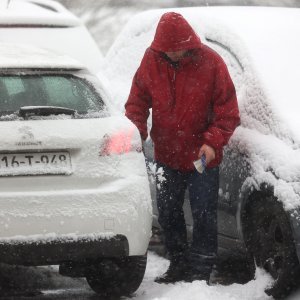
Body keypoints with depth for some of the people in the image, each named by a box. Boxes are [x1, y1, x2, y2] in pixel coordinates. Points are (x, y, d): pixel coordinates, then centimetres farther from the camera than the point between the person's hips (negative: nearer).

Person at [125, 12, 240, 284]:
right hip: (166, 156, 4)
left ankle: (201, 271, 4)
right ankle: (179, 265, 26)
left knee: (204, 215, -2)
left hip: (202, 157, -4)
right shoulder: (152, 60, -5)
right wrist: (137, 134, -12)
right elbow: (137, 102, 4)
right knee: (168, 215, 12)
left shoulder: (210, 62, -14)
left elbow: (228, 110, -10)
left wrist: (212, 141, -21)